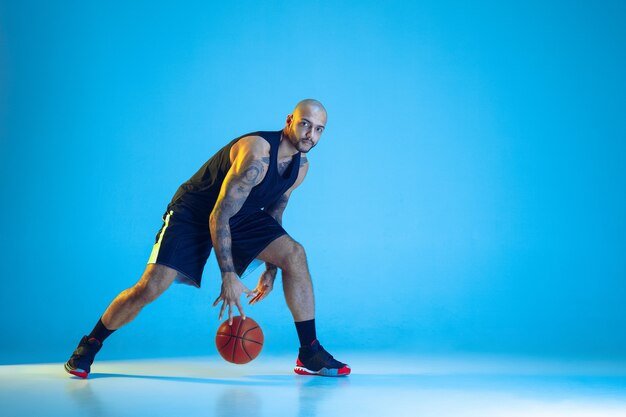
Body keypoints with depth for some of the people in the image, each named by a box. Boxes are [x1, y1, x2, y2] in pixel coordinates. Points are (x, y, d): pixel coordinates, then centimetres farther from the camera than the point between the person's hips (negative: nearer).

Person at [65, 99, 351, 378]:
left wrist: (270, 268, 9)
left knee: (294, 254, -16)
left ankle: (310, 353, -8)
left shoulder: (300, 166, -4)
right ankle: (90, 345, 8)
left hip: (243, 216, 7)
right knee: (150, 287, -17)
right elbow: (218, 217, -30)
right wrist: (228, 276, -32)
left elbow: (273, 216, 11)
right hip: (194, 213, -6)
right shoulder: (257, 153, -30)